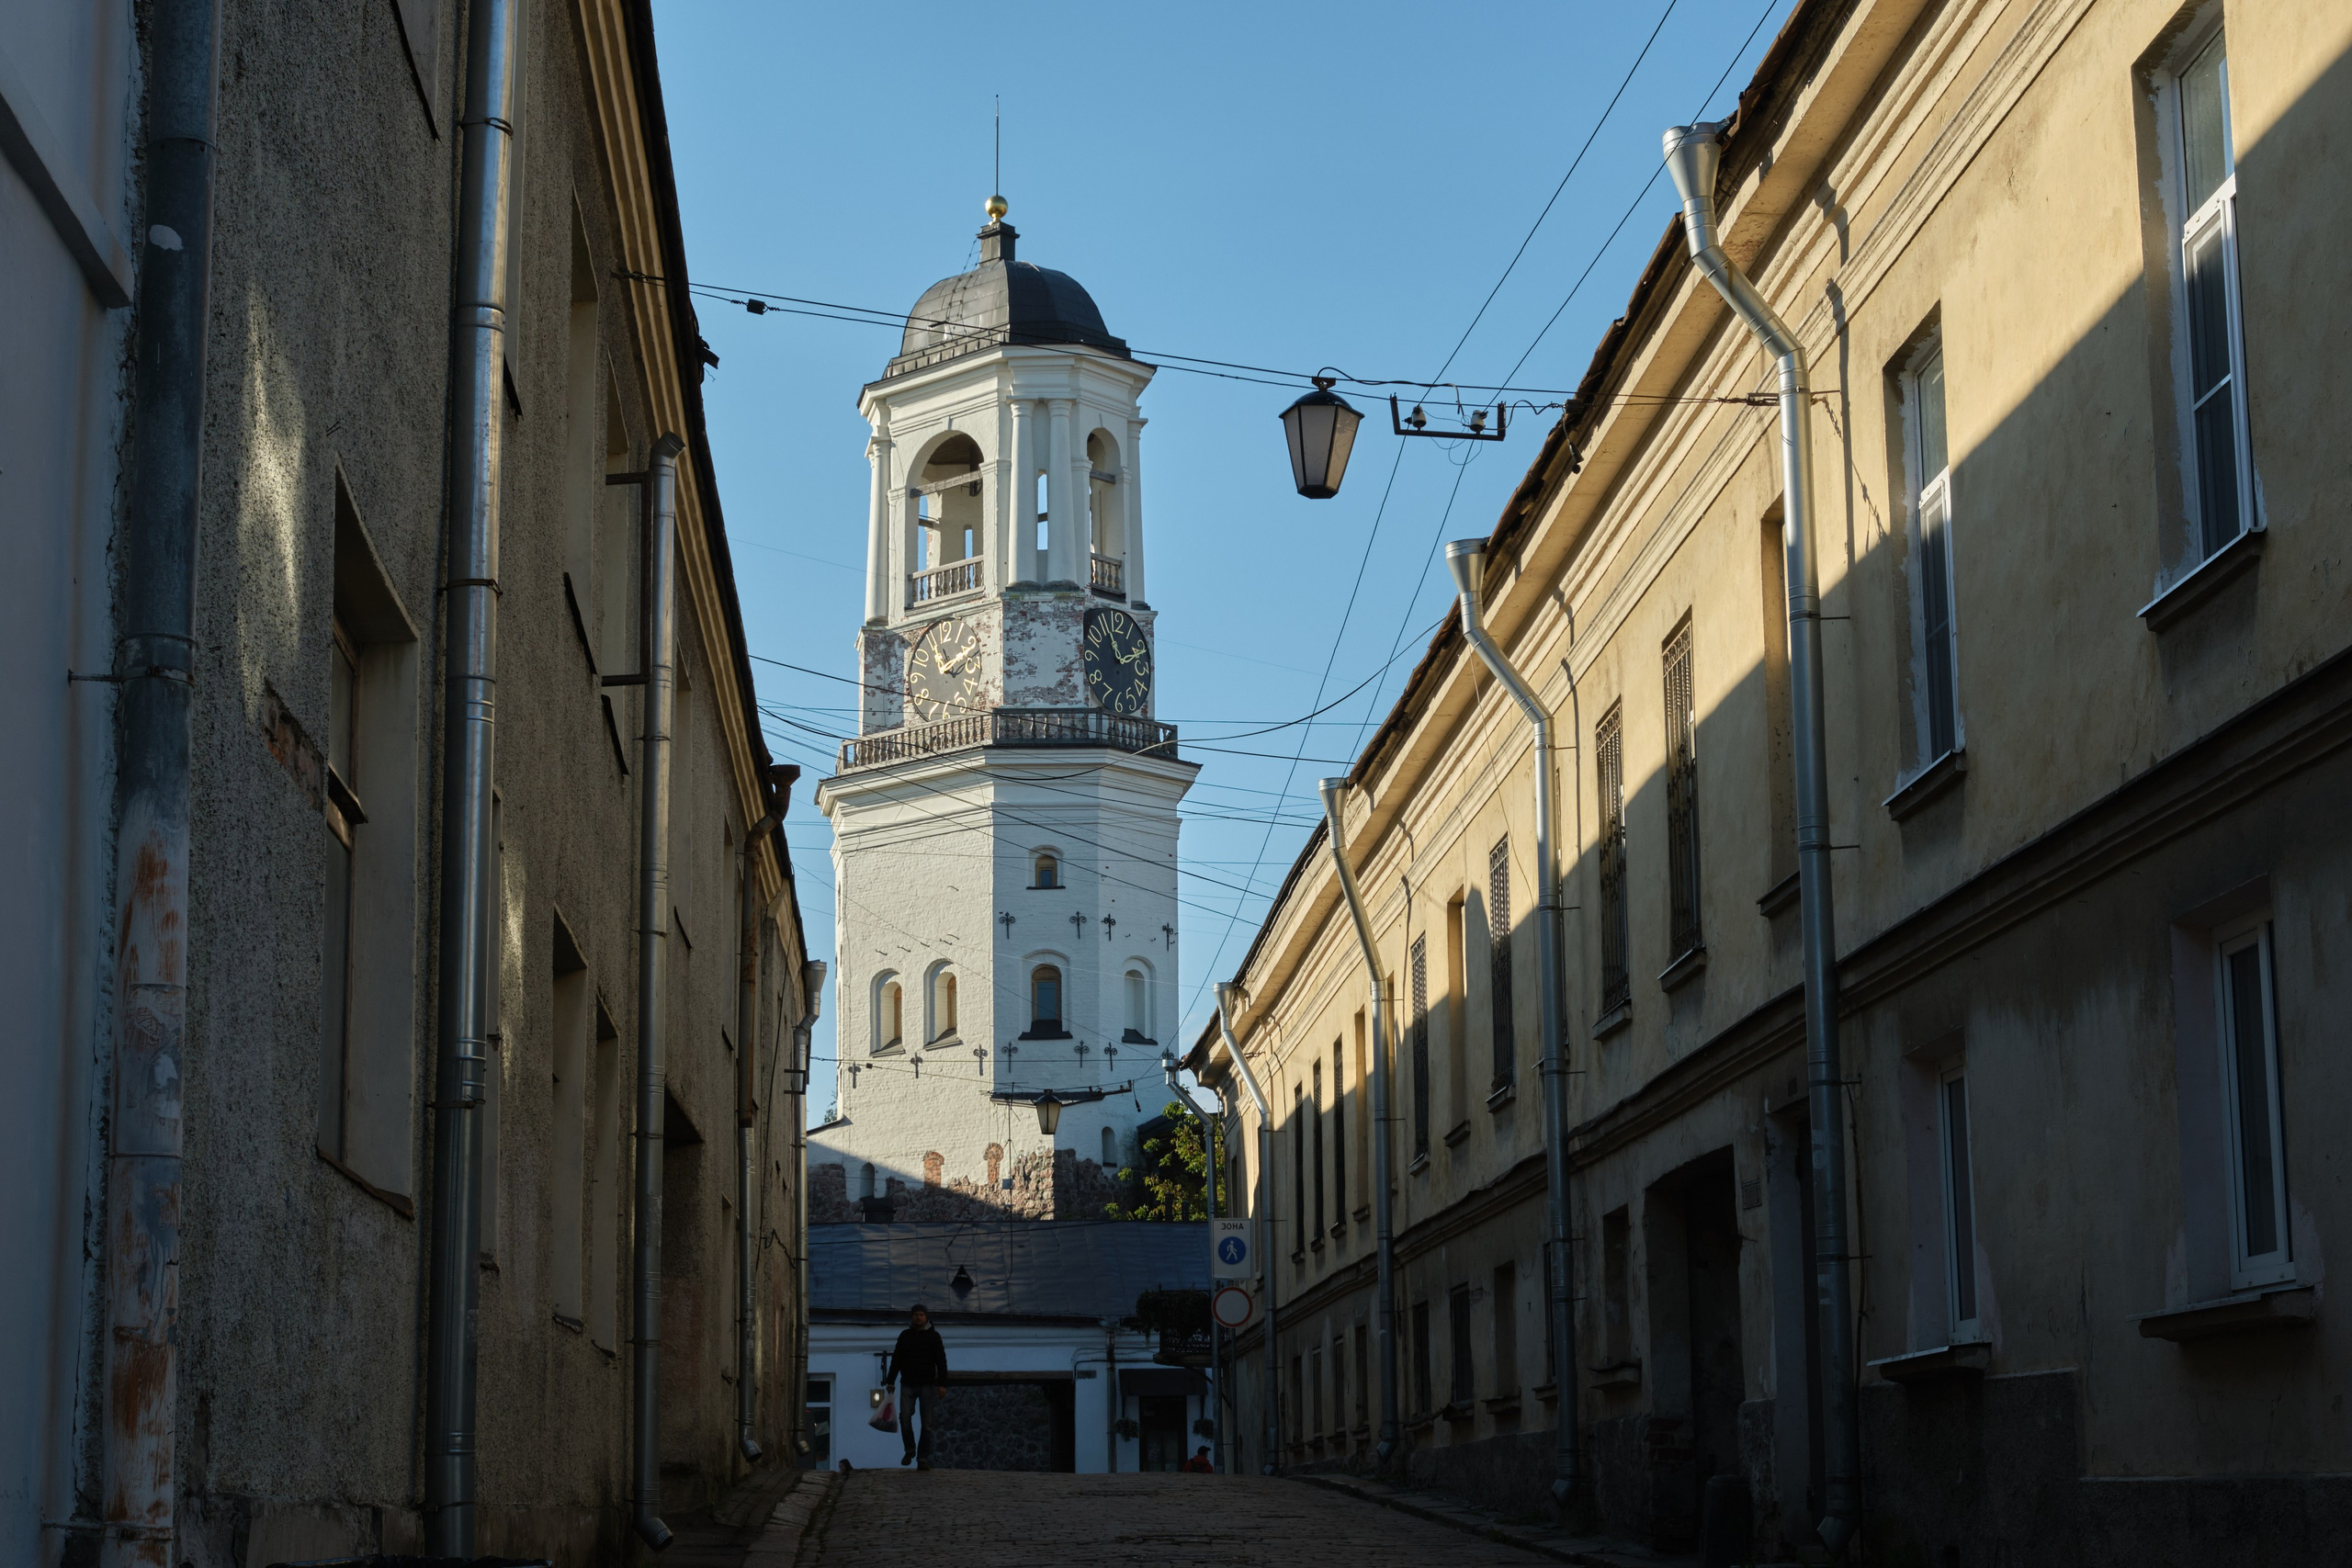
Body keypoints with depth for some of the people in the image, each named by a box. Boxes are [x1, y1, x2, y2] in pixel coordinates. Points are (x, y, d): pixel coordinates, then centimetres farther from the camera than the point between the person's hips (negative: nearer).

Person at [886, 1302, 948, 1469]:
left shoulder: (933, 1336, 3)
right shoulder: (905, 1335, 9)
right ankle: (910, 1449, 8)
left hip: (927, 1385, -1)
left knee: (927, 1424, -3)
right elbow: (896, 1359, 12)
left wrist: (942, 1384, -11)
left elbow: (941, 1362, -2)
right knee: (904, 1417, -14)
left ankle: (923, 1458, 2)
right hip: (908, 1385, 1)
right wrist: (891, 1381, 5)